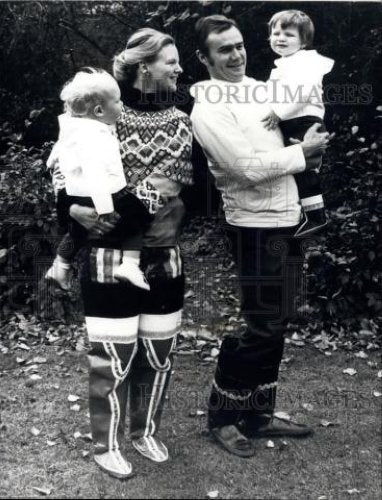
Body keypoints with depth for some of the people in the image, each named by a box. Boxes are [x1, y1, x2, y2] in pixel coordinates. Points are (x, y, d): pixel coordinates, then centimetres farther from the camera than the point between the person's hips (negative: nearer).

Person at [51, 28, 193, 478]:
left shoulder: (180, 121, 8)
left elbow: (190, 181, 7)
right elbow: (62, 165, -3)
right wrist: (74, 205, -19)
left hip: (165, 256, 5)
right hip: (111, 254, -4)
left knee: (158, 352, 13)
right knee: (112, 355, 3)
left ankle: (145, 432, 35)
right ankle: (106, 445, 23)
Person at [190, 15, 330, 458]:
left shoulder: (261, 88, 11)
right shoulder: (208, 108, -13)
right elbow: (249, 168, -21)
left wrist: (309, 145, 5)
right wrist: (303, 152, -9)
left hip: (288, 220, 8)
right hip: (256, 227, -8)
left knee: (274, 325, 13)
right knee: (256, 327, -2)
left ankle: (259, 414, 28)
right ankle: (222, 417, 18)